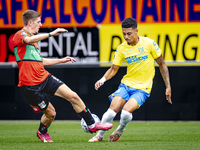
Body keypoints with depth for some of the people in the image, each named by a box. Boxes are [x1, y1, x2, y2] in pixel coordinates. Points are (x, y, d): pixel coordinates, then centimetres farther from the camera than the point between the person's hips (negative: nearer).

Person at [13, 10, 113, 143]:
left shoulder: (32, 39, 21)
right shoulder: (19, 35, -9)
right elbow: (29, 40, -34)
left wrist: (61, 60, 30)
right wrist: (51, 34, -36)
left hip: (45, 77, 8)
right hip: (30, 85, -8)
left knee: (73, 96, -5)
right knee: (50, 113, 0)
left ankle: (92, 124, 6)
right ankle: (42, 132, 33)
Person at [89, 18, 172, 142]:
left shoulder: (149, 43, -8)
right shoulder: (121, 48, 0)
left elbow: (162, 64, 1)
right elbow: (113, 69, 8)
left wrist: (168, 86, -1)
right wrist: (103, 79, -13)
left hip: (143, 88, -3)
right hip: (126, 84, 3)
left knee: (126, 112, -25)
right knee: (112, 110, -17)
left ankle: (120, 130, 8)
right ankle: (100, 135, 6)